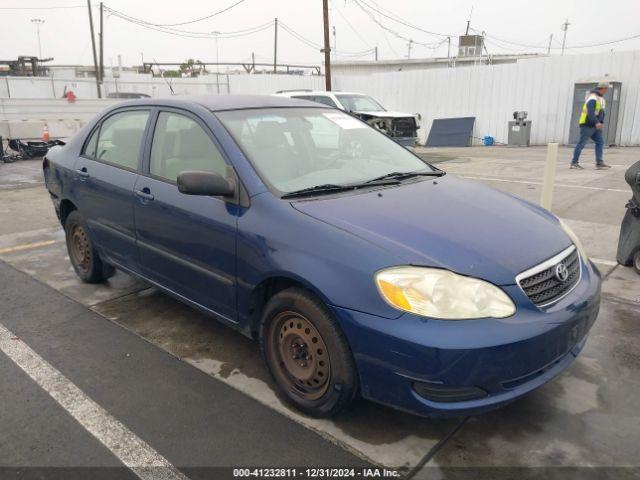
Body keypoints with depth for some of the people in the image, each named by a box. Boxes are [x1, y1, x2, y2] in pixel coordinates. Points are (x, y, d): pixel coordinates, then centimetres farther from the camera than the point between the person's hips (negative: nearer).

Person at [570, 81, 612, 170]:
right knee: (581, 143, -6)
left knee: (600, 142, 3)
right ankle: (574, 163, 0)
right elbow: (590, 112, -29)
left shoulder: (601, 97, 16)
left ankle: (599, 163, 3)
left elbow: (601, 112, 23)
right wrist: (597, 122, -36)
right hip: (587, 125, -10)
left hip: (595, 126, 10)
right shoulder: (593, 98, -16)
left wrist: (601, 122, 15)